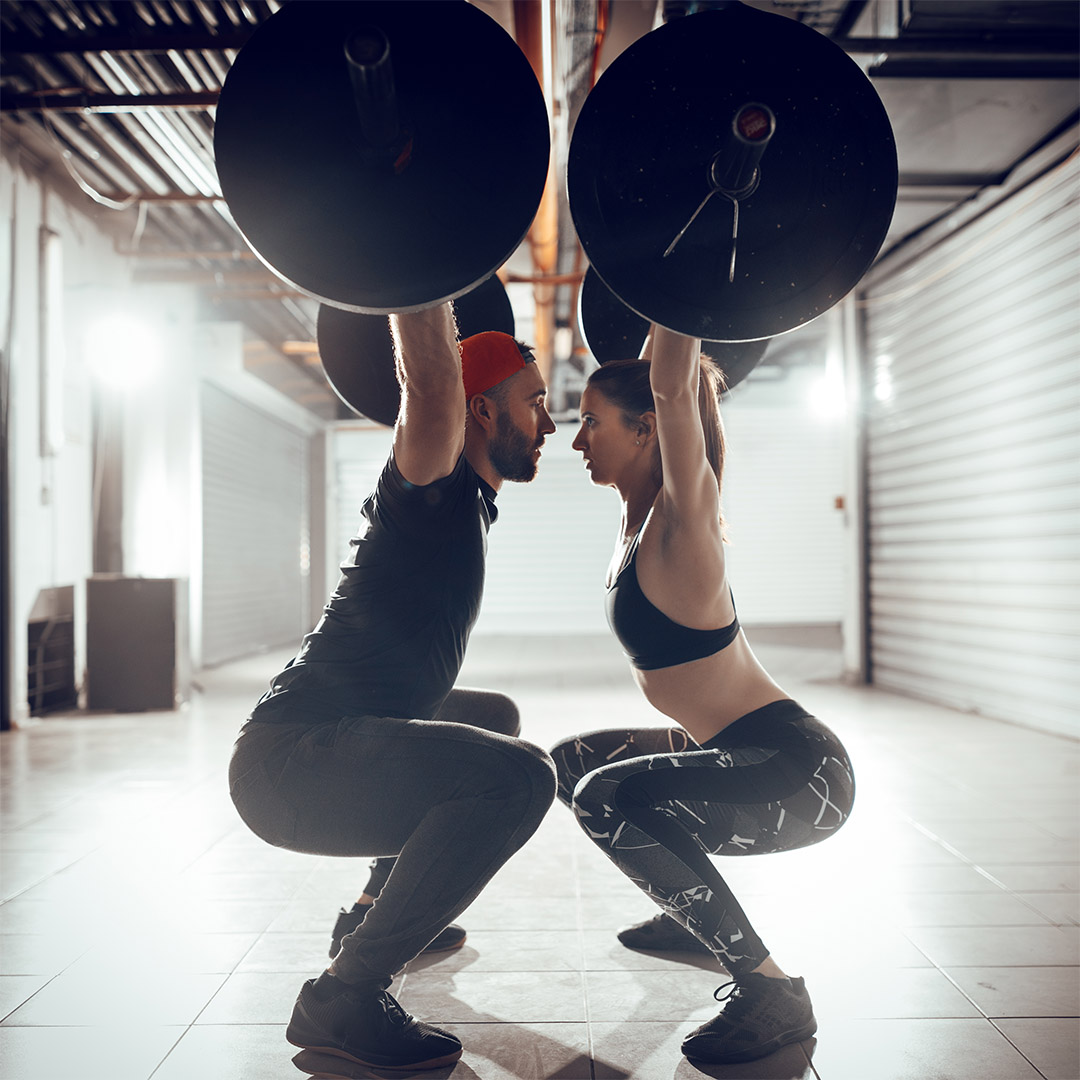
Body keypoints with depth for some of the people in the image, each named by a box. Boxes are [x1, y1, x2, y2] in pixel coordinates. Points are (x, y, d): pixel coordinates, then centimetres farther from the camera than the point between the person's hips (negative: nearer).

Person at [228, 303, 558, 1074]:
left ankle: (377, 912, 29)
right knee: (517, 775, -29)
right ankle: (344, 997, -16)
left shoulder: (467, 498, 16)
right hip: (288, 762, -11)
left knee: (494, 719, 31)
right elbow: (430, 375, -29)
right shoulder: (434, 480, -11)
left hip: (328, 743, 11)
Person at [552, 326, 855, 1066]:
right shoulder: (641, 514, 4)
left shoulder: (679, 520, -18)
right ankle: (696, 915, 33)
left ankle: (771, 992, -15)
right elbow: (655, 388, 16)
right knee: (574, 762, 22)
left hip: (799, 773, -10)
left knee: (608, 798, -30)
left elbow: (673, 389, -30)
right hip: (738, 751, 10)